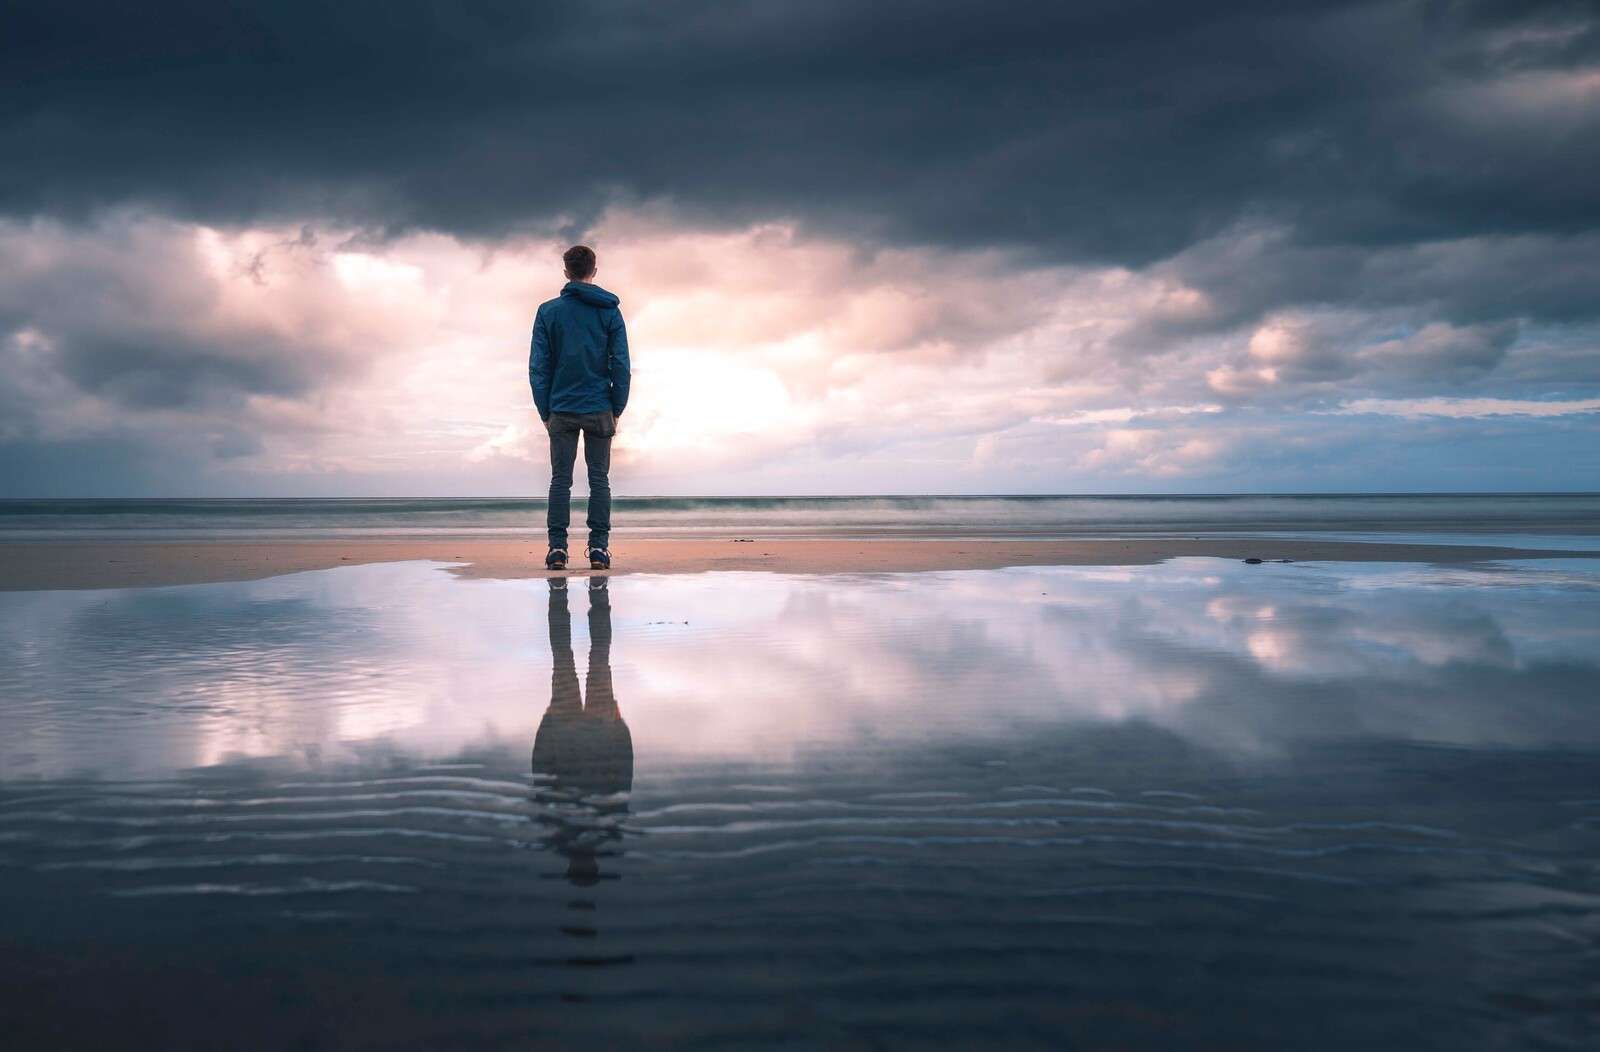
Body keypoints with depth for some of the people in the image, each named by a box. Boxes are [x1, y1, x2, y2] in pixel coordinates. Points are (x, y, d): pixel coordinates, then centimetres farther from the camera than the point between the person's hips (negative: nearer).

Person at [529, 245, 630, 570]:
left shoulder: (548, 311, 1)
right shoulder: (609, 311, 1)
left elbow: (538, 366, 0)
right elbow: (621, 364, -2)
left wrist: (545, 412, 5)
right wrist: (617, 409, 5)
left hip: (561, 409, 0)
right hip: (600, 409, 0)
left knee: (560, 479, 5)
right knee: (599, 478, 5)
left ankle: (557, 546, 0)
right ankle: (599, 547, 2)